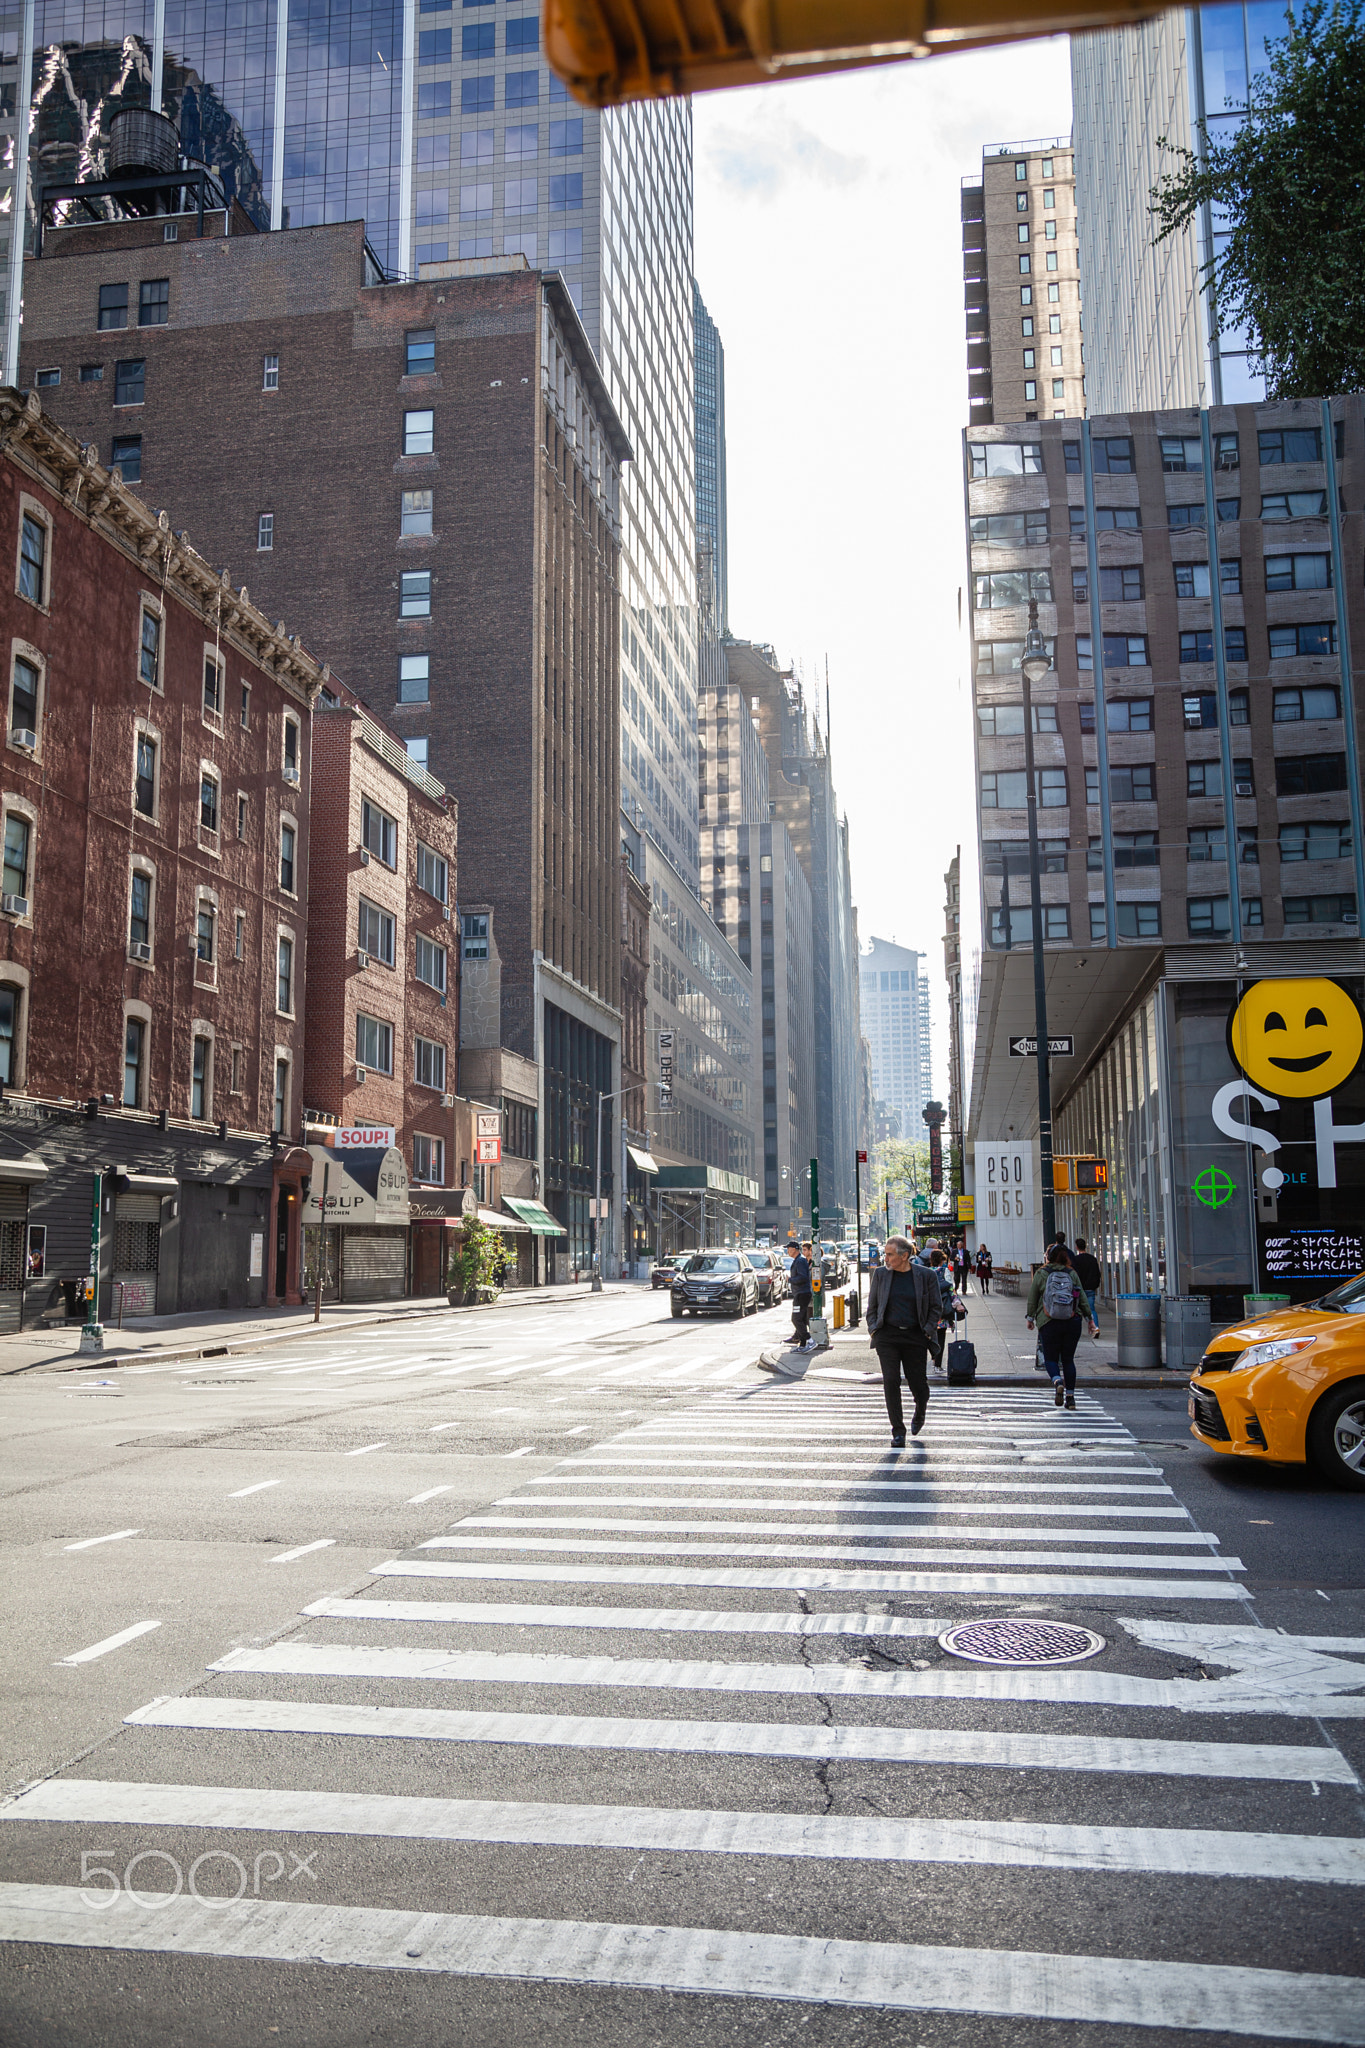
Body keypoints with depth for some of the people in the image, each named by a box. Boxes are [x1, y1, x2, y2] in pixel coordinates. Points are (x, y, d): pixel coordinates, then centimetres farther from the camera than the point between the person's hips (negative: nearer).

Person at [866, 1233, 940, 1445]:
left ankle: (919, 1415, 36)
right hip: (887, 1336, 1)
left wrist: (928, 1331, -3)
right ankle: (898, 1431, 2)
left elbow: (936, 1307, 7)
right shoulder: (880, 1274, 4)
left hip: (915, 1337, -1)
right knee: (890, 1381, -8)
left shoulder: (926, 1275, -1)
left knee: (918, 1382, 2)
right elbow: (872, 1306, 12)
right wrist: (873, 1329, 1)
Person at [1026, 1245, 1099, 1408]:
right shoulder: (1072, 1274, 5)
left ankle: (1057, 1382, -22)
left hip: (1048, 1322, -2)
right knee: (1068, 1359, 11)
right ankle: (1070, 1396, 7)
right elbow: (1083, 1298, 5)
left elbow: (1032, 1298, 3)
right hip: (1072, 1322, 2)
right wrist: (1090, 1319, 11)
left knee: (1051, 1358, 6)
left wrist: (1030, 1318, 13)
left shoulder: (1041, 1274, 0)